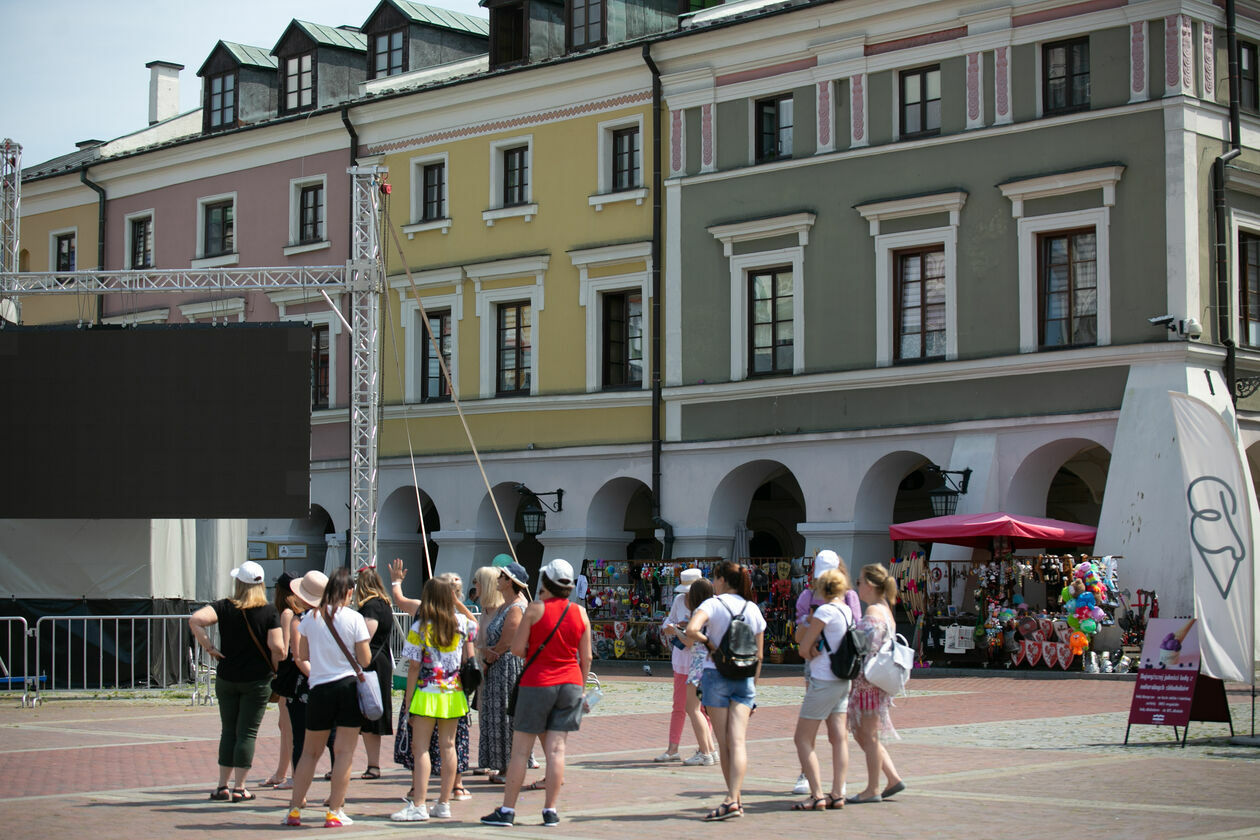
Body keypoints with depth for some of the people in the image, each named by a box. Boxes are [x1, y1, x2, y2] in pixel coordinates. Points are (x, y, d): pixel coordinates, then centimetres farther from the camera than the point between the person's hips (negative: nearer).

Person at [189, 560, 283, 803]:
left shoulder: (224, 607, -3)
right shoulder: (269, 612, -7)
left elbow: (195, 620, -18)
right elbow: (277, 648, -16)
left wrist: (209, 647, -10)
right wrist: (275, 668, 2)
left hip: (226, 678, 2)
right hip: (257, 680, -2)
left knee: (228, 731, 13)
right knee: (247, 733, 3)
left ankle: (223, 786, 13)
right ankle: (239, 788, 1)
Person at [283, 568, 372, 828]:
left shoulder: (311, 617, 2)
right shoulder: (354, 618, -6)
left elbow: (302, 655, 10)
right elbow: (365, 660, -6)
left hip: (319, 689, 3)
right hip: (349, 687, -3)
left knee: (311, 751, 14)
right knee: (344, 752, 1)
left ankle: (294, 809, 15)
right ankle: (335, 811, -1)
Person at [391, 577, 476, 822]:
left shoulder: (419, 628, -11)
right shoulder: (462, 623, 1)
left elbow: (414, 667, -10)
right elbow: (469, 658, 9)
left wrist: (408, 700, -4)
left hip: (427, 694, -5)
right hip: (453, 693, 5)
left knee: (420, 748, -3)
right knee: (448, 746, 9)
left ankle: (419, 805, -8)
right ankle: (444, 803, 13)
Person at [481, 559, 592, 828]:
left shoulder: (536, 609, -8)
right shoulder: (580, 612, 3)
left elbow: (517, 648, -8)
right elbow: (586, 657, 7)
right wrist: (582, 687, 18)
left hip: (537, 683, -4)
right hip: (570, 684, 4)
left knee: (520, 749, 2)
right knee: (556, 749, 5)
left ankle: (507, 811, 4)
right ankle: (551, 811, 5)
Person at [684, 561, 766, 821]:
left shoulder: (713, 604, -6)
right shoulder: (753, 609, 8)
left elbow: (691, 629, -26)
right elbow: (758, 655, 10)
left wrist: (709, 642, -8)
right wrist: (753, 688, 17)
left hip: (716, 675, -3)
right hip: (744, 679, 3)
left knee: (724, 743, 5)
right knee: (737, 741, -5)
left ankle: (733, 801, 10)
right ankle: (734, 799, -18)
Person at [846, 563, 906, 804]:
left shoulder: (873, 611, -15)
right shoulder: (885, 610, 15)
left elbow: (868, 647, -21)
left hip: (869, 680, -10)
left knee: (869, 735, -1)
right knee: (862, 733, 15)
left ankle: (873, 790, 6)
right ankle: (893, 778, 16)